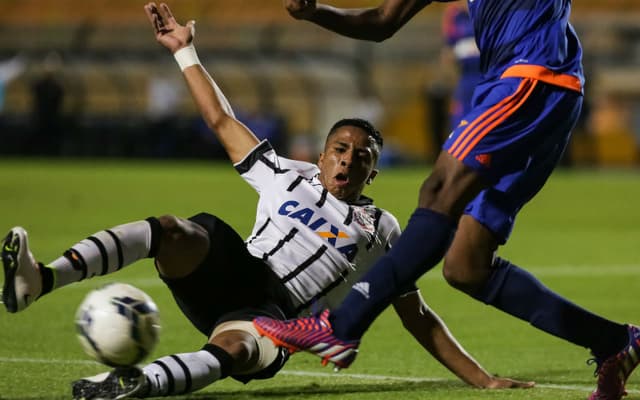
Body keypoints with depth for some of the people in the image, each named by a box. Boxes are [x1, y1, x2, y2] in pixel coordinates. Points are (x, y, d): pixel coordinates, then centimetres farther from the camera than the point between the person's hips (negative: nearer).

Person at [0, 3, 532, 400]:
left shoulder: (381, 230, 20)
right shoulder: (287, 178, 25)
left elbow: (417, 316, 21)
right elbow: (222, 121, 29)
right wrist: (185, 52, 28)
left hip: (273, 318, -2)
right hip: (232, 267, 2)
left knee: (237, 348, -40)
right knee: (170, 231, -31)